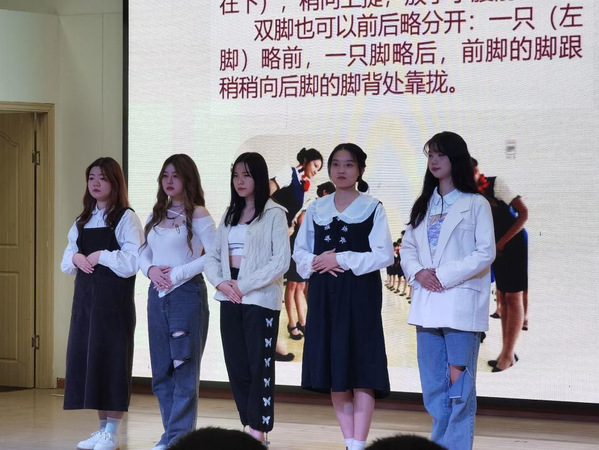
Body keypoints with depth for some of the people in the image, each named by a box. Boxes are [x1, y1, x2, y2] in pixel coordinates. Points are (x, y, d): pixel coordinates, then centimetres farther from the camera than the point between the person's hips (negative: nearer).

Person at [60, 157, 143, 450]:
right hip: (85, 296, 7)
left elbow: (133, 261, -15)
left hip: (114, 299, -7)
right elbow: (66, 263, 15)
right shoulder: (83, 220, 15)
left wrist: (100, 255, -13)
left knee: (111, 358, -5)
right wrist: (77, 258, -6)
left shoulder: (125, 218, -6)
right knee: (85, 357, 6)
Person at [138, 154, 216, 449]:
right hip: (157, 294, 7)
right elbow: (143, 253, 17)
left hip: (187, 293, -7)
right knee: (161, 370, 8)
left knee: (184, 368, -5)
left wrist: (177, 274, -16)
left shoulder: (197, 215, -6)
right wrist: (150, 269, -5)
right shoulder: (156, 216, 14)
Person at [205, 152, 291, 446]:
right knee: (236, 366, 5)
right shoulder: (230, 214, 16)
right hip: (230, 299, 6)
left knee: (259, 366, -4)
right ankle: (249, 426, 10)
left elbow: (281, 262, -12)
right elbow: (213, 256, 14)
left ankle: (258, 430, -1)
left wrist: (244, 285, -13)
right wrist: (221, 283, -6)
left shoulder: (273, 214, -4)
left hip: (259, 298, -6)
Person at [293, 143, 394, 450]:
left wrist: (342, 259, -13)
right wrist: (317, 262, -9)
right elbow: (299, 252, 12)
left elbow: (384, 255, -7)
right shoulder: (316, 209, 12)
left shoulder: (372, 208, 1)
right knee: (333, 371, 5)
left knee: (360, 370, -8)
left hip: (360, 295, -4)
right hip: (324, 295, 4)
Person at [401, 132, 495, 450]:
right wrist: (417, 272, -6)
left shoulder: (476, 204, -1)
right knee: (433, 388, 7)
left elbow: (485, 253, -7)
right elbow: (407, 248, 15)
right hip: (427, 304, 6)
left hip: (461, 302, -6)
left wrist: (444, 276, -13)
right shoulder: (423, 206, 17)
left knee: (459, 387, -6)